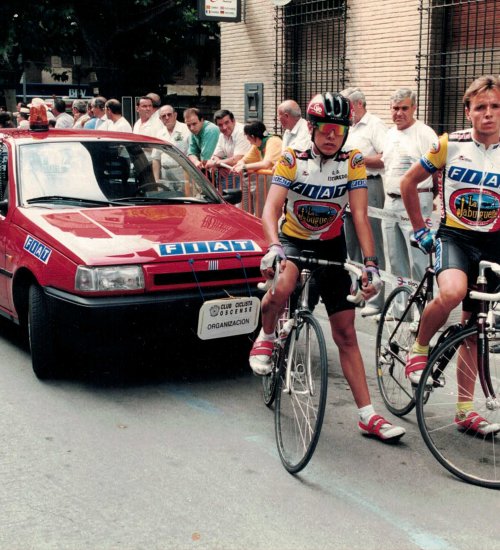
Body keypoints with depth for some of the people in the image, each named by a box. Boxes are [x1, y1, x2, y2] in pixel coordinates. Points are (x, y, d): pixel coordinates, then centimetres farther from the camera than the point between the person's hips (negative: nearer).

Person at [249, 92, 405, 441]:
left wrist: (370, 264, -29)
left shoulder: (353, 162, -11)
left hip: (331, 246, 2)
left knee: (345, 332, 1)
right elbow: (271, 209, -26)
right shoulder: (292, 160, -15)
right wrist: (274, 246, -45)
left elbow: (360, 215, -17)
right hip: (292, 239, -2)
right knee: (282, 287, -37)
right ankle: (266, 337, -3)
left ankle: (368, 415, 5)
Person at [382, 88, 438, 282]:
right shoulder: (390, 133, 14)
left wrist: (438, 200, -10)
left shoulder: (425, 133, -9)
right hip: (390, 202, 8)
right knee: (395, 258, 14)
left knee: (418, 258, -9)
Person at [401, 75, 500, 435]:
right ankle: (419, 347, -3)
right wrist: (420, 230, 4)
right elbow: (409, 182, 5)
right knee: (452, 292, -33)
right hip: (454, 236, -2)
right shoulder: (450, 145, -6)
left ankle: (465, 408, 18)